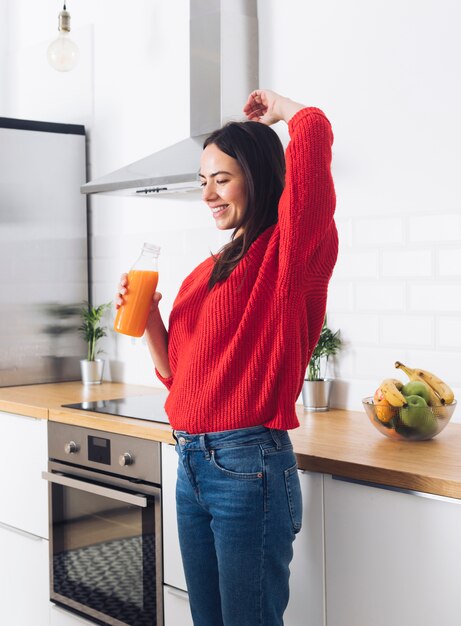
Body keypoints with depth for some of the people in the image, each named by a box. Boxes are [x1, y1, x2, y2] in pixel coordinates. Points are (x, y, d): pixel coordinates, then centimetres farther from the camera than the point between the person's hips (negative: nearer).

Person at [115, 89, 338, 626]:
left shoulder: (289, 252, -9)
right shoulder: (206, 273, 14)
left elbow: (313, 130, -23)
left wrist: (277, 108, -2)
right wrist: (146, 316, 2)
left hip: (248, 469, -8)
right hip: (191, 465, 8)